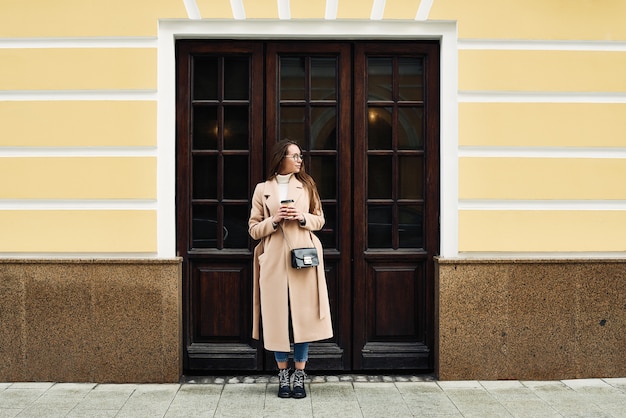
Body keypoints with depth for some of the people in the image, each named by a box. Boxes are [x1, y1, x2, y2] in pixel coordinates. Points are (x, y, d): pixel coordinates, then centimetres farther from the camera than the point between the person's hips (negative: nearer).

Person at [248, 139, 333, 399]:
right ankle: (283, 376, 16)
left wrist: (303, 217, -7)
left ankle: (299, 377, 12)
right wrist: (274, 220, -11)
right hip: (274, 260, -1)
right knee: (277, 316, 2)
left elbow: (319, 220, 13)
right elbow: (253, 229, 6)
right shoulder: (262, 189, 6)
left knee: (304, 315, 0)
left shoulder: (307, 186, 10)